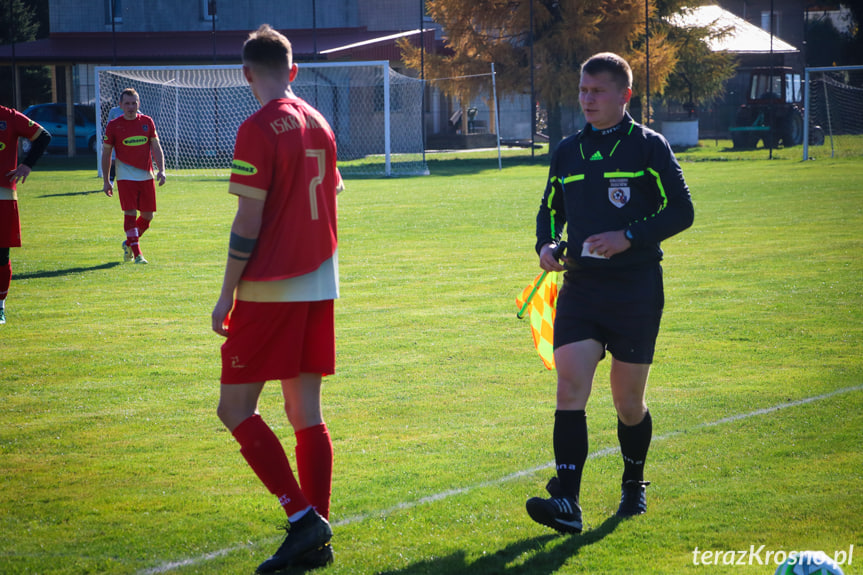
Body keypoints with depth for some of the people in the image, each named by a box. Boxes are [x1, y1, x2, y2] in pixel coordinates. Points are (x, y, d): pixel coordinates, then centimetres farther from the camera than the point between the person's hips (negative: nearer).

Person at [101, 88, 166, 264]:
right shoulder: (113, 125, -2)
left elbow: (156, 147, 8)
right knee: (130, 213, -13)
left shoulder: (147, 122, 5)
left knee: (148, 215, 5)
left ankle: (129, 243, 29)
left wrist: (161, 170, -6)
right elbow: (106, 153, 4)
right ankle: (136, 254, -10)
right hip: (126, 176, -3)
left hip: (146, 176, 3)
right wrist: (106, 181, 2)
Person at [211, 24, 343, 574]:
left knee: (236, 408, -1)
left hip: (270, 288, -7)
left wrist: (226, 295, -7)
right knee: (306, 411, 9)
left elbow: (248, 223, -14)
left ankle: (303, 517, -11)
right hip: (320, 282, 7)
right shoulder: (318, 123, 10)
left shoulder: (259, 130, -12)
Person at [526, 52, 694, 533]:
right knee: (570, 387, -15)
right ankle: (567, 503, -20)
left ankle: (634, 484, 32)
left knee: (628, 401, 5)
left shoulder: (649, 147, -1)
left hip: (636, 287, -3)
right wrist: (546, 245, 2)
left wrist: (628, 236, -17)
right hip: (580, 286, 3)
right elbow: (550, 211, 23)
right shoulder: (567, 152, 12)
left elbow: (681, 211, -5)